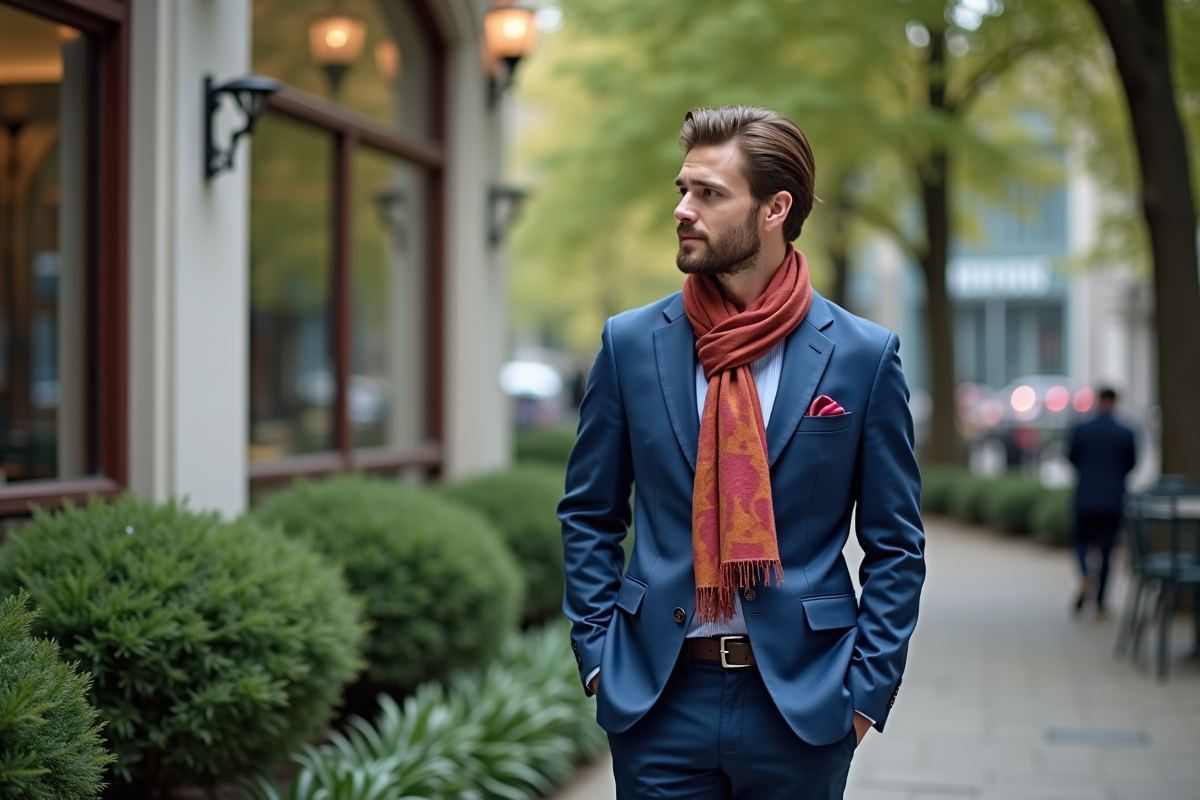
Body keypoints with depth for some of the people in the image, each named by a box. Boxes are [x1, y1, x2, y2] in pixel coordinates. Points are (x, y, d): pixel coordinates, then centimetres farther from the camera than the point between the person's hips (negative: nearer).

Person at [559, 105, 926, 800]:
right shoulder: (631, 344, 2)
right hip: (658, 698, 1)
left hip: (802, 700, -1)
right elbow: (589, 514, 9)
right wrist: (597, 651, 0)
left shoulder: (864, 355, -2)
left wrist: (868, 688, -5)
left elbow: (896, 544, 1)